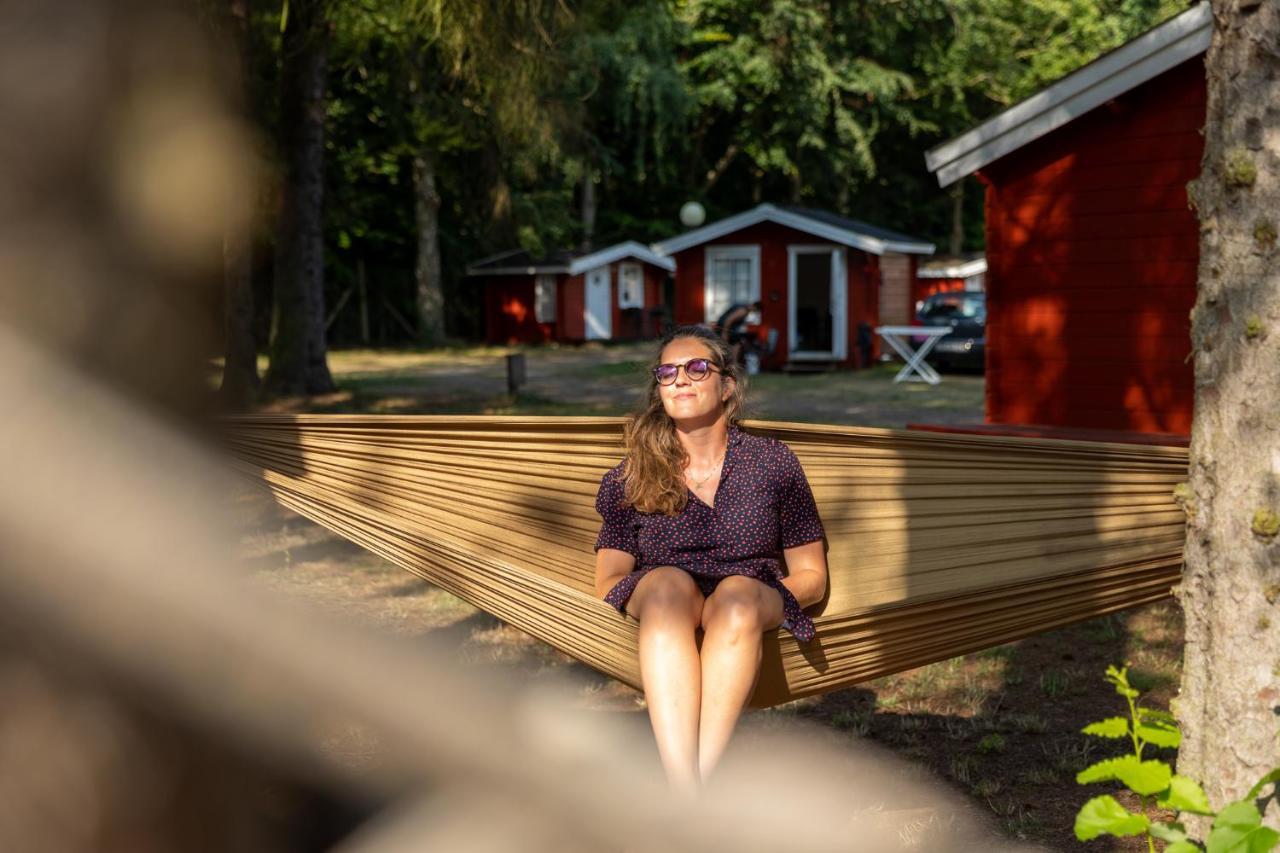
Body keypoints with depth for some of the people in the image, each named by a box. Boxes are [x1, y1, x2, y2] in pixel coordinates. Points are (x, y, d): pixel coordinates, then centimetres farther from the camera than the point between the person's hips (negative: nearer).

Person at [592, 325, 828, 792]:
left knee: (738, 593, -37)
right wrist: (657, 595, -12)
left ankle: (682, 801, -47)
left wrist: (764, 599, -10)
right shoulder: (631, 478, 12)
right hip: (663, 614, 1)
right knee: (668, 583, -36)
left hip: (751, 611, 0)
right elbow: (608, 582, 9)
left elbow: (811, 576, 11)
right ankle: (687, 794, -51)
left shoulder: (773, 462, 10)